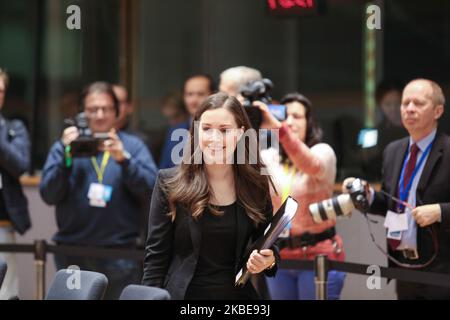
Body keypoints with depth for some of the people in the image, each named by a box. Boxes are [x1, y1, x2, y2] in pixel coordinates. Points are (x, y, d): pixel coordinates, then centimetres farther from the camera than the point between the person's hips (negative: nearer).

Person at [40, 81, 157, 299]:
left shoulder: (132, 145, 9)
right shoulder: (64, 146, 11)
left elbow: (151, 189, -5)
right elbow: (48, 195, 0)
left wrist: (123, 159, -18)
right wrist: (66, 157, -13)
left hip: (120, 254, -1)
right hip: (72, 254, 1)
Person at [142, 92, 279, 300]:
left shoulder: (256, 185, -2)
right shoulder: (169, 182, -8)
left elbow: (268, 245, 8)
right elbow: (155, 256, -8)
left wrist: (268, 259, -13)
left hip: (238, 294, 2)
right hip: (182, 293, -2)